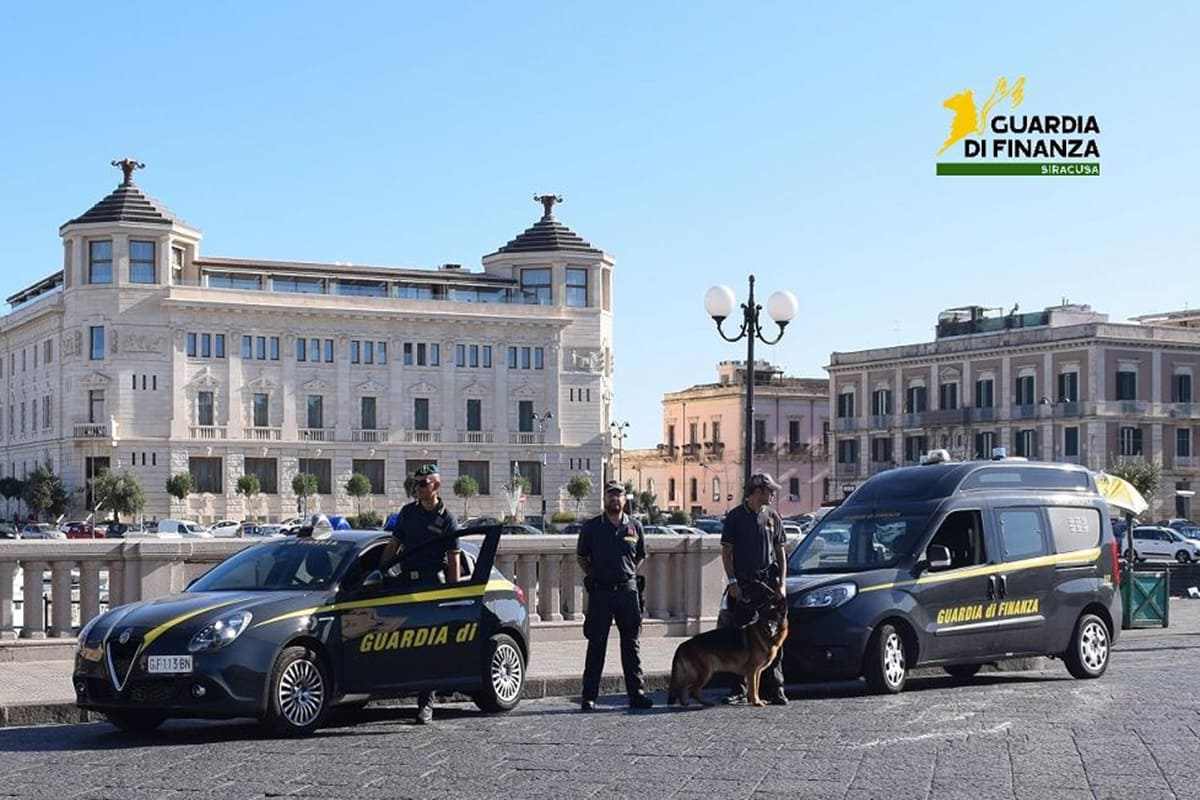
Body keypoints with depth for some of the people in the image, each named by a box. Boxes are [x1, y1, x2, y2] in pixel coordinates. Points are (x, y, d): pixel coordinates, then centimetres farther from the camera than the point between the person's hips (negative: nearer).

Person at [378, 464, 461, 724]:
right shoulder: (408, 512, 13)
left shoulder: (447, 519, -1)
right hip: (406, 581, 4)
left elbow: (454, 561, -3)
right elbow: (393, 546, 17)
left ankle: (426, 704, 1)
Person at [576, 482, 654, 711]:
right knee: (596, 645, 1)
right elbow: (581, 557, 13)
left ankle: (637, 693, 10)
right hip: (599, 591, -2)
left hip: (627, 589, 2)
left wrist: (628, 573, 10)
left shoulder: (634, 527, 8)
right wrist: (593, 575, 4)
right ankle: (589, 696, 4)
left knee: (631, 644, 6)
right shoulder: (592, 527, 3)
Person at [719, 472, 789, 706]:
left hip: (768, 582, 2)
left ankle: (774, 689, 1)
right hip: (742, 585, -2)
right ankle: (739, 689, 8)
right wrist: (732, 581, -8)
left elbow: (780, 553, 13)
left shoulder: (772, 517, 11)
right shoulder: (735, 516, 2)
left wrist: (781, 583, 3)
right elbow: (726, 552, 2)